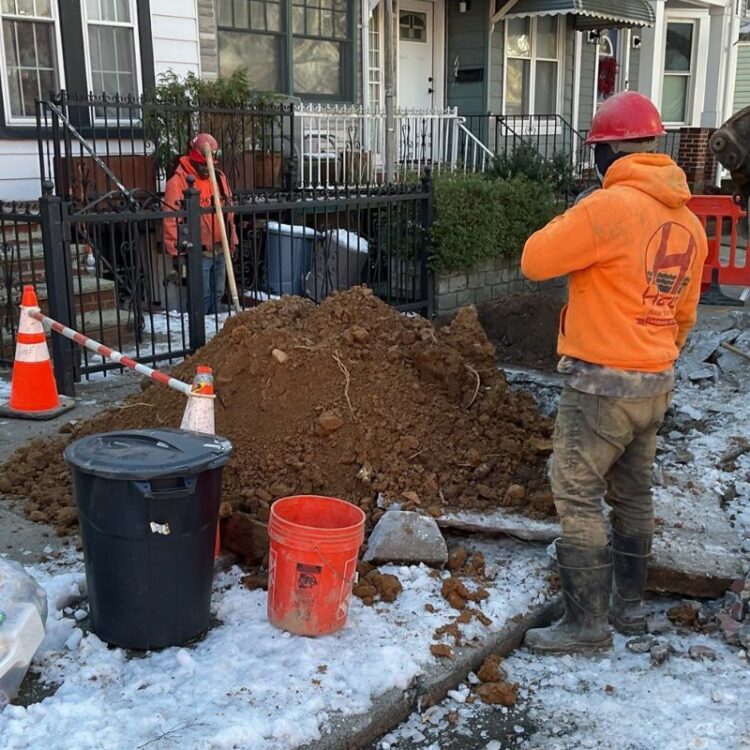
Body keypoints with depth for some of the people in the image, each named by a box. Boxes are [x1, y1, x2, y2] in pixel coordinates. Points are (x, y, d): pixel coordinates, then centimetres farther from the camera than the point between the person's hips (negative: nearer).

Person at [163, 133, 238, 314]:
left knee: (217, 293, 15)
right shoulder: (178, 181, -12)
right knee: (201, 296, -3)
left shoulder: (219, 177, 11)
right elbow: (171, 219, -14)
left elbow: (229, 211, 18)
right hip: (197, 252, -7)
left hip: (220, 249, 7)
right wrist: (177, 251, -16)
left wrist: (232, 241, 16)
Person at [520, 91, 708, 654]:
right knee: (633, 493, 19)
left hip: (602, 383, -8)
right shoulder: (689, 222, 7)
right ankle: (630, 606, 32)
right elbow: (685, 315, 16)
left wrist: (570, 223, 4)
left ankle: (587, 624, 7)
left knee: (578, 497, 1)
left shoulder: (610, 206, -18)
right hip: (657, 384, 8)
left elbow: (535, 261, -13)